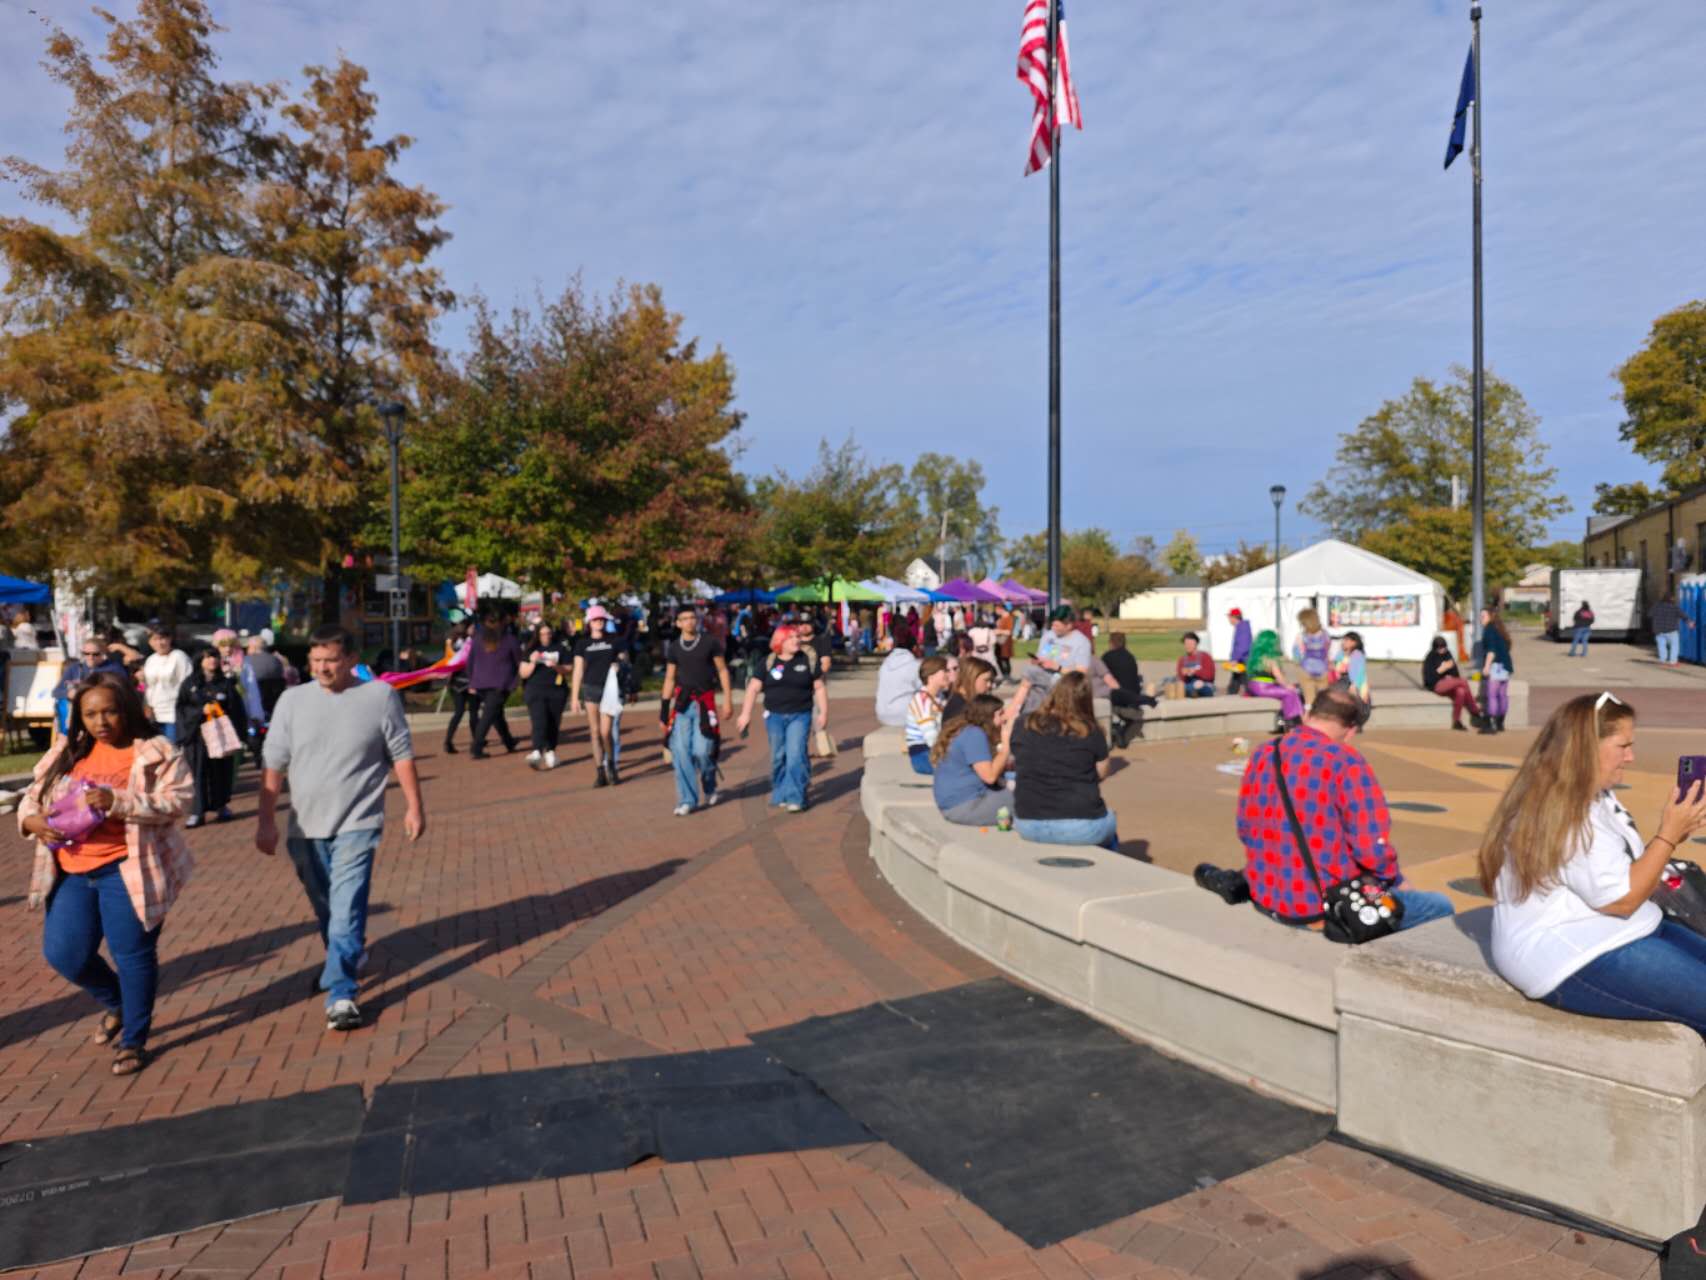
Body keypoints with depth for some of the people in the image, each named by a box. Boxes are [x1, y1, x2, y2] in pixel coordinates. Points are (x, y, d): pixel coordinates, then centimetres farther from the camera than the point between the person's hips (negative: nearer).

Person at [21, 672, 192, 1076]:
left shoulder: (156, 752, -7)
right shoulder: (66, 752, 10)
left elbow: (177, 801, -17)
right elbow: (33, 796, 17)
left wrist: (118, 802, -28)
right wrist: (33, 820, -6)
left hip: (128, 869, -6)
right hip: (71, 871, 6)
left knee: (132, 955, 1)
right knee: (63, 953, 8)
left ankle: (133, 1041, 20)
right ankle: (117, 1004, 37)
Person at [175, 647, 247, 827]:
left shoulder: (226, 684, 8)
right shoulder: (189, 685, 7)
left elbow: (236, 709, 4)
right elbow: (182, 709, 1)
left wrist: (237, 734, -8)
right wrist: (201, 710, -15)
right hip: (197, 735, -1)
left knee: (222, 770, 3)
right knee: (198, 772, -5)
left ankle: (221, 805, 17)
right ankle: (196, 812, -3)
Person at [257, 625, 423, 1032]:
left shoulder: (380, 696, -5)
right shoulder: (292, 701, 2)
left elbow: (402, 756, 0)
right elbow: (274, 765, 4)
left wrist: (414, 806, -1)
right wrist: (266, 822, 3)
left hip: (356, 825, -4)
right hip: (305, 827, 4)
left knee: (347, 910, -11)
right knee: (325, 911, 18)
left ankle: (341, 994, -6)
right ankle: (345, 962, 42)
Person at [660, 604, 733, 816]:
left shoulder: (710, 643, 1)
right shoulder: (673, 648, 8)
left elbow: (722, 670, 4)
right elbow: (669, 679, 12)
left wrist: (728, 700, -3)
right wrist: (664, 709, 8)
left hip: (704, 702, -3)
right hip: (681, 703, 3)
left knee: (701, 750, -10)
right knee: (680, 751, -4)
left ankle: (710, 787, 20)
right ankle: (686, 800, 5)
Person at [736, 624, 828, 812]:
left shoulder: (808, 661, 3)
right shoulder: (769, 663, 3)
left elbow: (819, 688, 7)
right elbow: (753, 688, 1)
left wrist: (823, 712, 2)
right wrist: (746, 713, -5)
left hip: (800, 715, -1)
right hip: (775, 716, 1)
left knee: (796, 756, -11)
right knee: (778, 757, 9)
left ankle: (795, 798, -5)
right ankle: (780, 796, 24)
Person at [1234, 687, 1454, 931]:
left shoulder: (1263, 755, 3)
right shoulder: (1344, 761, -16)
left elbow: (1245, 828, 11)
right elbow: (1371, 848, -18)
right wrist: (1396, 881, 1)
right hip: (1327, 906, -7)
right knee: (1440, 904, 13)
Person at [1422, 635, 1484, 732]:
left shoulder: (1447, 654, 9)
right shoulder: (1430, 658, -6)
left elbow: (1455, 673, 15)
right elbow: (1428, 678, -14)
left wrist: (1451, 678, -5)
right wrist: (1441, 669, -20)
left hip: (1449, 685, 6)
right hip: (1436, 685, -6)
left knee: (1460, 692, -28)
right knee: (1463, 682, -25)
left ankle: (1456, 721, -20)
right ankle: (1475, 712, -17)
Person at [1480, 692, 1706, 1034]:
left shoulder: (1597, 797, 11)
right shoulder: (1564, 815, -20)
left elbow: (1631, 875, 15)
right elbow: (1622, 899, -19)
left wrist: (1674, 835, 2)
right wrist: (1669, 834, -13)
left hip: (1615, 935, 11)